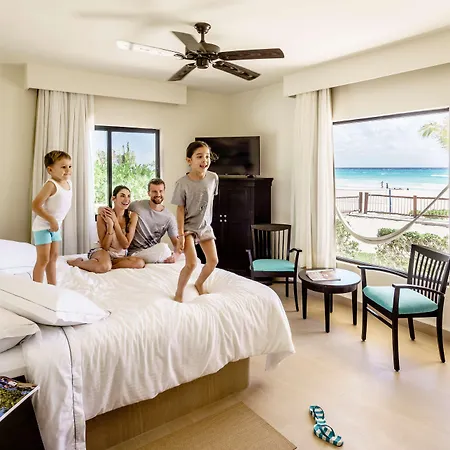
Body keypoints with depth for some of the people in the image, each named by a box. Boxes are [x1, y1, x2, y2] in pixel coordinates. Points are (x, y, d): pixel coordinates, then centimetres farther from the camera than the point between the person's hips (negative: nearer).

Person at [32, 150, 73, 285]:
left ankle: (53, 287, 25)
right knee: (43, 259, -6)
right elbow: (35, 205, -25)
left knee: (53, 257, 14)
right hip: (43, 226, -8)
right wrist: (51, 220, -24)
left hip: (56, 225, 8)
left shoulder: (69, 182, 1)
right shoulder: (51, 185, -22)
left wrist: (58, 220, 12)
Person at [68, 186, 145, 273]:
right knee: (104, 267, -39)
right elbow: (104, 246, -13)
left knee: (140, 263, -29)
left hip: (120, 256, 4)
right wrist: (110, 225, -26)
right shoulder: (103, 216, -14)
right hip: (101, 252, -3)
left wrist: (115, 221, -19)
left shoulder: (132, 216, -8)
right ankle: (77, 262, -8)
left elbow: (126, 245, -12)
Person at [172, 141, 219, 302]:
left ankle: (199, 283, 33)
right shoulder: (183, 183, -18)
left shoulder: (213, 177, -7)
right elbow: (180, 209, -14)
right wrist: (180, 234, -17)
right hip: (188, 226, -5)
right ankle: (179, 293, 7)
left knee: (213, 261, 5)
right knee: (191, 263, -15)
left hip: (205, 226, 5)